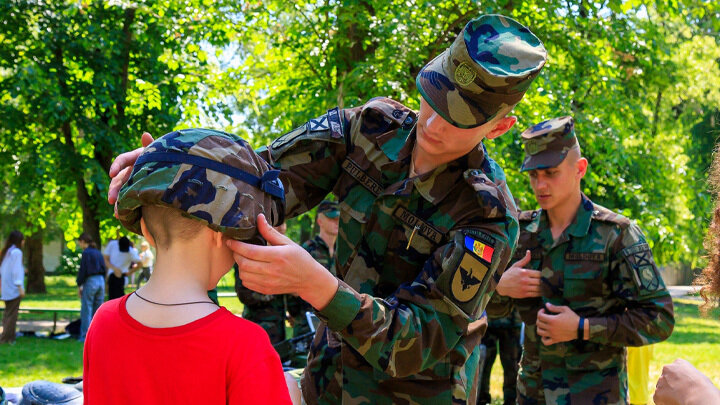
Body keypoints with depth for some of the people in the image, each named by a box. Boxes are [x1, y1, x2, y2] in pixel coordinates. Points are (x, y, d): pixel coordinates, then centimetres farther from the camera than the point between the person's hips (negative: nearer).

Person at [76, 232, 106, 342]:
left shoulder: (86, 253, -9)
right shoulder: (98, 253, 13)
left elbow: (82, 270, -12)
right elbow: (104, 269, 15)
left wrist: (79, 285, -5)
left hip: (90, 281, -7)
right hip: (101, 281, 7)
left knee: (86, 310, -1)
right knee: (98, 311, 11)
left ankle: (85, 336, -1)